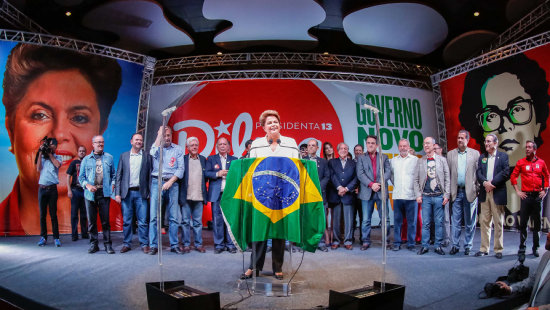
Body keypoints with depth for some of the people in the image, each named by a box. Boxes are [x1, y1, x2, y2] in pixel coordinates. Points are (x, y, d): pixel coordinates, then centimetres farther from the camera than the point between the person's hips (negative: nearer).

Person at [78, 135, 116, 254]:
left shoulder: (109, 158, 12)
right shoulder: (86, 159, 11)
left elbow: (113, 174, 13)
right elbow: (81, 176, 10)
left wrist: (112, 185, -3)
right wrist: (87, 185, -8)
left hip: (104, 193, -1)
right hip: (90, 194, 1)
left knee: (105, 220, -1)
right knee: (92, 220, 5)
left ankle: (108, 244, 5)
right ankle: (93, 244, 15)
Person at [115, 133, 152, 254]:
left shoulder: (147, 156, 6)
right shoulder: (124, 156, 10)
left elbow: (150, 175, 4)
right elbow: (118, 175, 8)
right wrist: (117, 193, 0)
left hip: (141, 193, -1)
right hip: (126, 193, 1)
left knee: (143, 221, -1)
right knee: (126, 221, 7)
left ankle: (144, 244, 8)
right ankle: (127, 244, 18)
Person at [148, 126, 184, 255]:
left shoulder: (178, 149, 10)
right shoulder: (156, 146, 11)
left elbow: (181, 168, 3)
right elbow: (153, 153, -14)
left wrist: (170, 182, -8)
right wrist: (159, 134, -8)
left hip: (172, 183, 0)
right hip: (157, 182, 0)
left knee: (174, 217, 0)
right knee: (154, 216, -3)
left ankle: (174, 245, 7)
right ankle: (153, 245, 3)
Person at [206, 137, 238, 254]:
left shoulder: (234, 160, 15)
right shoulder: (211, 159, 14)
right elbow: (206, 173, 2)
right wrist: (218, 174, -11)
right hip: (217, 194, 0)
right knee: (217, 219, -1)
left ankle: (230, 244, 8)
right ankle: (219, 245, 9)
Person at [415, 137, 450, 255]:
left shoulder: (442, 160, 6)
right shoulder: (420, 161, 8)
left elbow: (447, 178, 5)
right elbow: (416, 180, 8)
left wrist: (446, 195, -2)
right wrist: (418, 195, -1)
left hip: (439, 196, 0)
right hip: (425, 197, 1)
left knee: (439, 222, 4)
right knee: (425, 223, 3)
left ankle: (438, 246, 14)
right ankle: (424, 246, 11)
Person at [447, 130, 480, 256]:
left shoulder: (475, 153, 4)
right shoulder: (450, 154, 8)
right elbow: (448, 174, 6)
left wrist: (478, 189, -5)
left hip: (470, 192, -1)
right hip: (456, 192, 1)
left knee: (470, 222, 7)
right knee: (456, 221, 4)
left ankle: (468, 246, 17)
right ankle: (455, 245, 12)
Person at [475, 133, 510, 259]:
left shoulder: (503, 156, 1)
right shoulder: (482, 157, 13)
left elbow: (506, 173, -9)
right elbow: (478, 173, 3)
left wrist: (492, 182, -15)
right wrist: (485, 183, -15)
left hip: (497, 193, -4)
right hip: (484, 193, 4)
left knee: (498, 223, 3)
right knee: (484, 221, 6)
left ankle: (498, 249, 12)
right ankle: (484, 248, 13)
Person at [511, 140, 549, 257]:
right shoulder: (521, 162, 3)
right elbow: (513, 176, 5)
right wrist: (517, 191, -2)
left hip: (538, 196, 1)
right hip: (526, 195, -1)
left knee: (537, 223, 6)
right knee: (523, 223, 0)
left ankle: (535, 248, 15)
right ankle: (522, 247, 10)